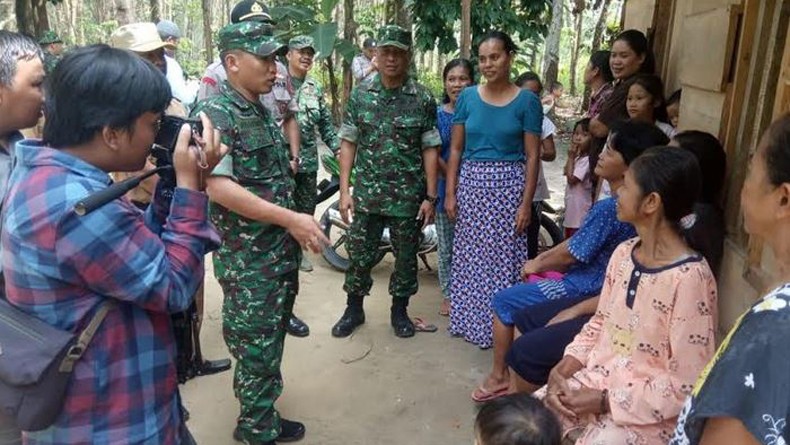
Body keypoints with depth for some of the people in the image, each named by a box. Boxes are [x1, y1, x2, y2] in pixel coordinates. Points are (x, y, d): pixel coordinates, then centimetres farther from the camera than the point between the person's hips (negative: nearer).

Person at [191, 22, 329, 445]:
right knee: (257, 349, 5)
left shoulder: (263, 112, 10)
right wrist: (291, 219, -25)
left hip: (281, 251, 8)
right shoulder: (215, 113, -16)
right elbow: (217, 187, -26)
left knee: (269, 343, 20)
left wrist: (295, 227, 17)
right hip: (247, 260, -8)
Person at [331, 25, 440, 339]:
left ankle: (399, 311, 31)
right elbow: (348, 143, 2)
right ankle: (354, 309, 29)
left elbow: (429, 149, -2)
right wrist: (344, 191, -3)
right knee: (359, 255, 9)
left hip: (408, 196, -1)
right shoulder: (360, 94, 1)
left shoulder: (423, 98, -3)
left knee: (406, 257, 11)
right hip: (366, 193, 1)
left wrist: (430, 197, -5)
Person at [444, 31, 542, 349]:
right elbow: (455, 149, 7)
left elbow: (532, 156, -3)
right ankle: (468, 319, 24)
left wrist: (526, 203, -8)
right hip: (471, 183, 3)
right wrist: (450, 193, 1)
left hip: (508, 185, -2)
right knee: (468, 256, 9)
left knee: (503, 257, 1)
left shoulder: (527, 101, -1)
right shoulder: (468, 97, 5)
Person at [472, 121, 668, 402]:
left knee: (503, 301, 5)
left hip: (584, 289, -9)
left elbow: (571, 254, -19)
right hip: (595, 281, 9)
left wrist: (537, 265, -1)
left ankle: (499, 376, 19)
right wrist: (542, 259, 9)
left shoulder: (609, 208, -28)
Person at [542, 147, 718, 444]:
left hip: (647, 413, -6)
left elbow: (687, 385, -19)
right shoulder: (623, 253, 1)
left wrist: (606, 402, -19)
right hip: (595, 381, 6)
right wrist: (567, 364, -3)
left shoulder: (690, 277, -22)